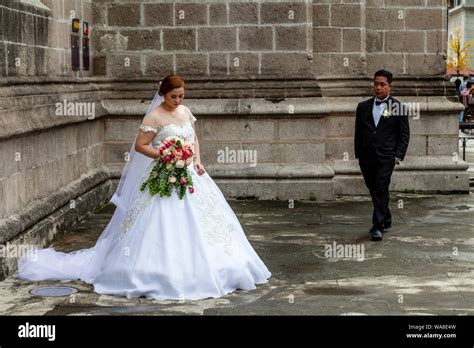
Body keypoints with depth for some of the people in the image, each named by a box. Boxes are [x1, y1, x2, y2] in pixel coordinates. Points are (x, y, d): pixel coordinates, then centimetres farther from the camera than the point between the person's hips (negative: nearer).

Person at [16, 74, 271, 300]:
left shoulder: (185, 111, 10)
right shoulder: (155, 117, -10)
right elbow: (140, 145, -11)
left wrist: (197, 160, 4)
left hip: (190, 175, 7)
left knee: (196, 221, 9)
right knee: (166, 225, -8)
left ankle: (197, 269, 20)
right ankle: (165, 273, -1)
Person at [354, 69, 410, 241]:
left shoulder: (397, 107, 1)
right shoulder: (363, 107, 11)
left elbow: (404, 135, 2)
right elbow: (358, 132, 14)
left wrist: (398, 156, -6)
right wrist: (358, 154, 9)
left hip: (386, 157, -4)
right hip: (366, 157, 4)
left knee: (381, 190, -10)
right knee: (373, 190, 12)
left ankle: (378, 226, -6)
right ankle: (386, 220, 30)